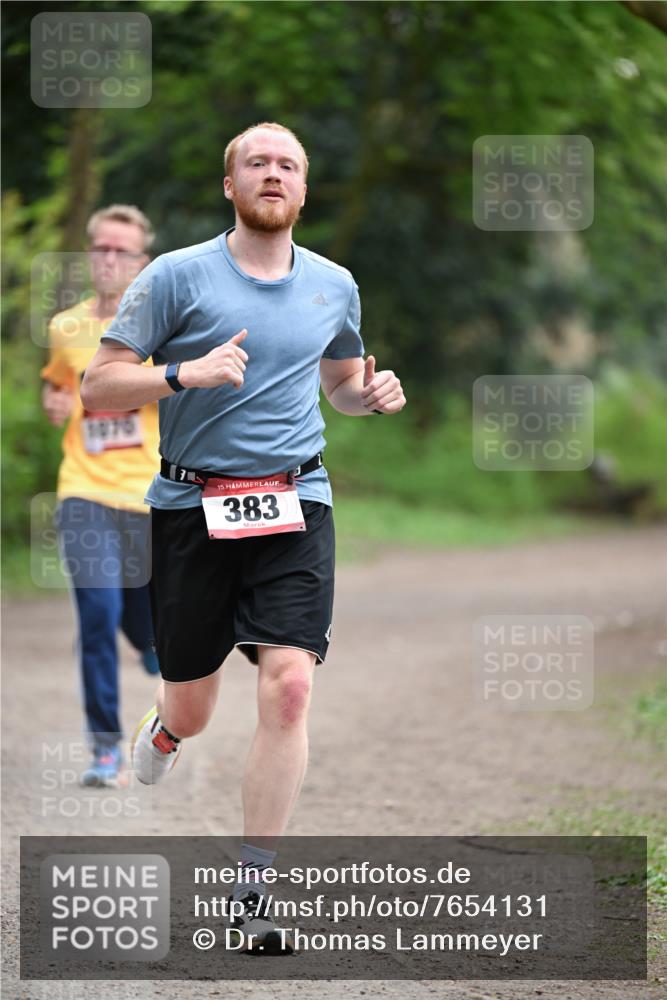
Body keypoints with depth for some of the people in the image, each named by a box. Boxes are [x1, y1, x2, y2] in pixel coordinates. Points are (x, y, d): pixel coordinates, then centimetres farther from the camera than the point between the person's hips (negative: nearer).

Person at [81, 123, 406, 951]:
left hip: (295, 507, 2)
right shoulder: (177, 276, -2)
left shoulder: (334, 286, 10)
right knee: (192, 712, 7)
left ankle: (253, 891, -8)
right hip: (192, 508, -2)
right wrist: (183, 373, -21)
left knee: (288, 688, -16)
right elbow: (98, 386, -5)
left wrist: (371, 395, 5)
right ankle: (164, 726, 48)